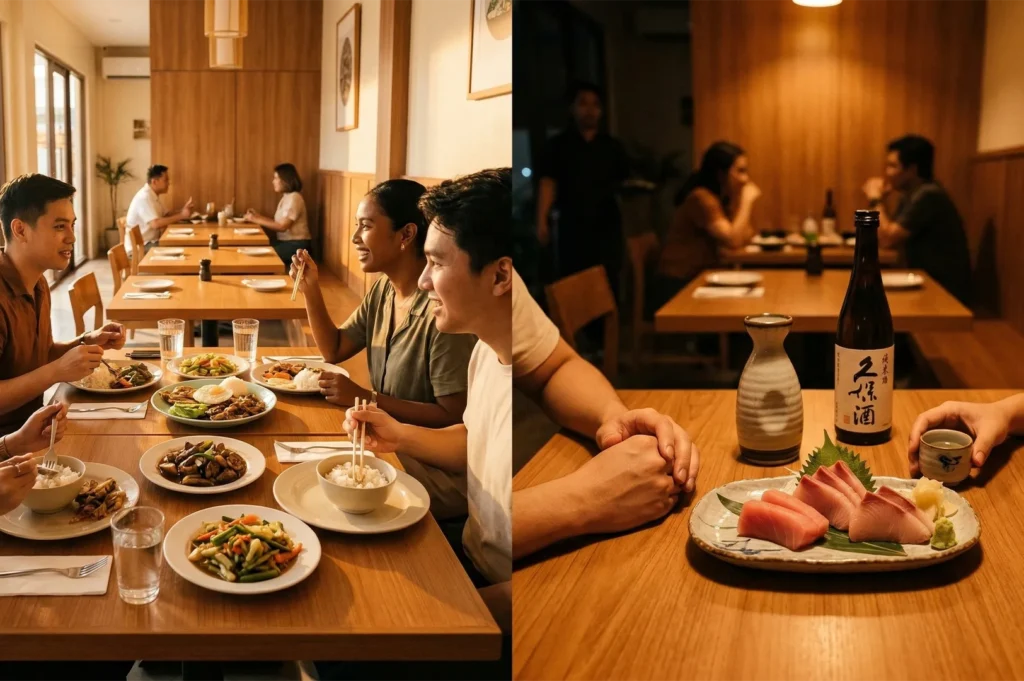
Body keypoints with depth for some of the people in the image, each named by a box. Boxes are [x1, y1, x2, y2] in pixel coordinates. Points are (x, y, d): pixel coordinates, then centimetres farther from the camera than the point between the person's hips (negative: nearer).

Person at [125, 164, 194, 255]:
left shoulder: (153, 195, 11)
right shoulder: (144, 197, -21)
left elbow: (165, 215, 15)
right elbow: (155, 224, -30)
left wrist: (182, 211, -3)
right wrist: (181, 216, -26)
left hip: (149, 242, 9)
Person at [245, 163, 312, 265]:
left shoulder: (294, 198, -14)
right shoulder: (285, 198, 16)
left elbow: (282, 226, -20)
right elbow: (278, 223, 10)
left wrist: (256, 220, -16)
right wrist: (258, 216, 6)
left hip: (296, 245, -9)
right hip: (285, 242, 9)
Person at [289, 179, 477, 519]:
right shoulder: (382, 290, 3)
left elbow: (454, 417, -24)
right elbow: (334, 350, 15)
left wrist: (365, 398, -23)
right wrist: (311, 289, 1)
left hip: (438, 473, -8)